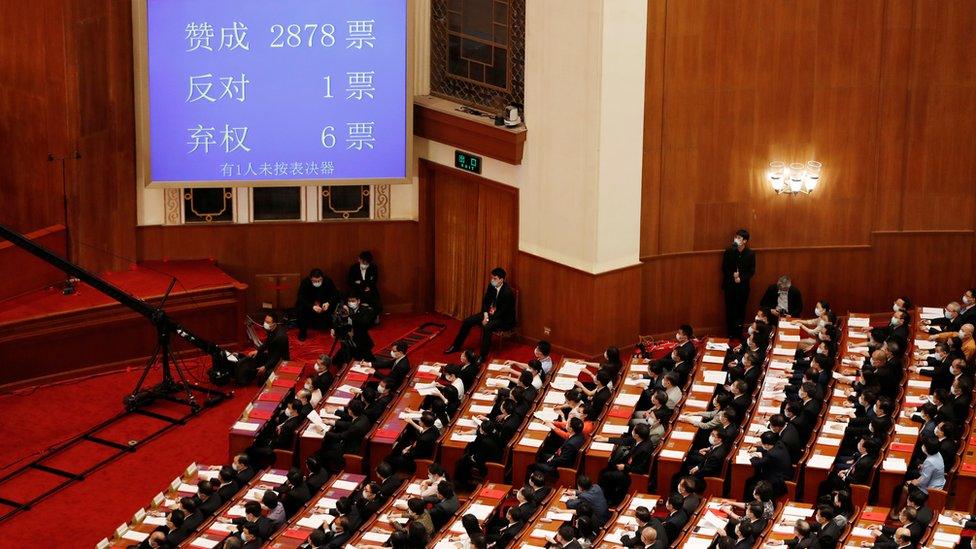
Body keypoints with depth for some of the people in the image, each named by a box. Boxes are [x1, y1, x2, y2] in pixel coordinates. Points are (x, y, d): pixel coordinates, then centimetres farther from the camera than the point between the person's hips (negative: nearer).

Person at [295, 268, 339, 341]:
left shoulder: (328, 281, -20)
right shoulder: (305, 282, -25)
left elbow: (335, 295, -19)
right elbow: (301, 298, -31)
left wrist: (328, 303, -40)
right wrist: (312, 307, -47)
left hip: (324, 304, 2)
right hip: (309, 304, -2)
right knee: (300, 309, -31)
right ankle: (302, 331, -8)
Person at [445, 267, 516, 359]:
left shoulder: (507, 292, -25)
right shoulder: (492, 286, -3)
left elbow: (503, 311, -23)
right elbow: (485, 300, 9)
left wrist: (488, 319, -22)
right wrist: (485, 314, -8)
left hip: (504, 318, -8)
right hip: (491, 313, 8)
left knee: (487, 327, -37)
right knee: (467, 321, -1)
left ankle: (482, 356, -30)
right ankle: (456, 346, 15)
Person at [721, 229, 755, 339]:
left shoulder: (750, 253, -4)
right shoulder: (729, 251, -4)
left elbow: (752, 271, -1)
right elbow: (724, 268, 0)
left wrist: (741, 278, -14)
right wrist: (732, 275, -18)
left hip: (743, 286, 0)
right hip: (730, 285, 0)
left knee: (741, 309, 5)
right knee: (730, 309, 4)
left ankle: (739, 334, 15)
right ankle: (730, 334, 13)